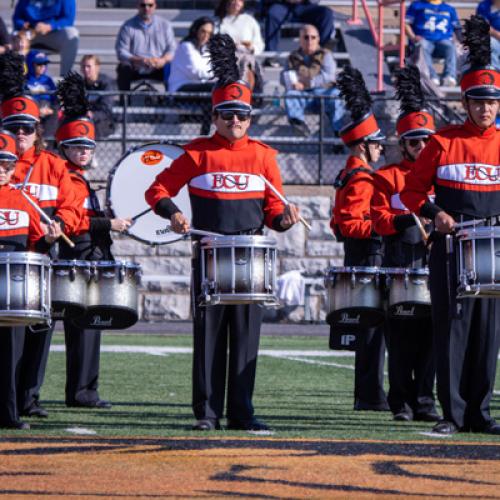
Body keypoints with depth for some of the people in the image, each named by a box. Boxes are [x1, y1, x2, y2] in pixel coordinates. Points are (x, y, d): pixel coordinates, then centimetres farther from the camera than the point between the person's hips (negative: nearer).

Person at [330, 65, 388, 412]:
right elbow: (350, 225, -22)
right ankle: (372, 395, -8)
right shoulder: (362, 178, -16)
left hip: (357, 259, 10)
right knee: (373, 327, -8)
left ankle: (366, 394, 16)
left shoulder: (348, 175, 16)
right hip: (369, 259, -10)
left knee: (368, 328, 13)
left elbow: (342, 223, 22)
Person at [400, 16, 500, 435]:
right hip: (451, 247, -2)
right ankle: (454, 413, 2)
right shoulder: (443, 142, 1)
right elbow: (412, 192, 5)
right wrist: (436, 213, -12)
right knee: (452, 327, -1)